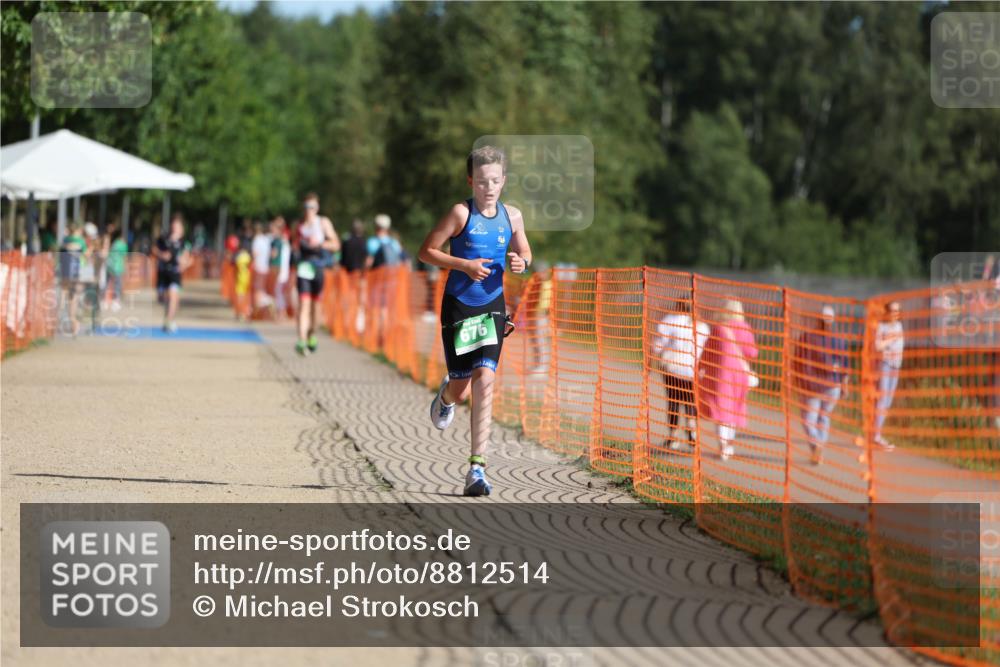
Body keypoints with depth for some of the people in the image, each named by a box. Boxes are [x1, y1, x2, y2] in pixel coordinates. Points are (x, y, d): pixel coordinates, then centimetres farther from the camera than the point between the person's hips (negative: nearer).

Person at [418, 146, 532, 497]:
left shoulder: (512, 216, 2)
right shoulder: (461, 213, -11)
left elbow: (524, 252, 18)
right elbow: (426, 251, -8)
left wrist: (522, 262, -6)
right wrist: (465, 265, -20)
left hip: (492, 306, 2)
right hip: (458, 306, -2)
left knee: (484, 380, -12)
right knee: (461, 386, 2)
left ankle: (477, 468, -11)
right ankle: (447, 395, 45)